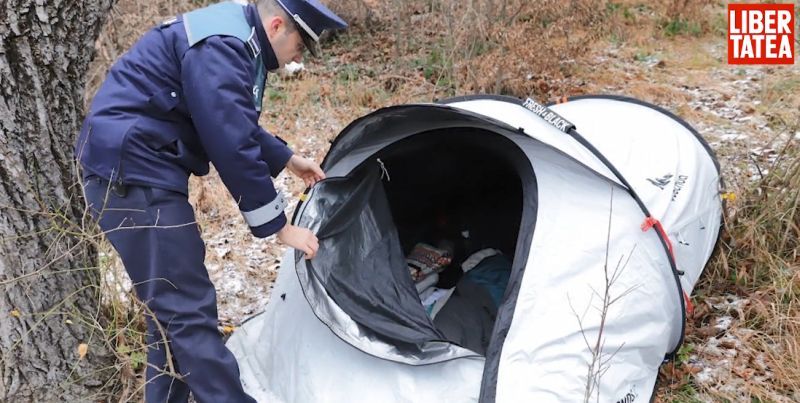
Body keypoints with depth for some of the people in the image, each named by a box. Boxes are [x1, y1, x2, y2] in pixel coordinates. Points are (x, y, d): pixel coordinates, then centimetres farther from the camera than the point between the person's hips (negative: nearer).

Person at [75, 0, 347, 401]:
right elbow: (233, 150, -22)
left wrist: (288, 159, 30)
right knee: (189, 311, -8)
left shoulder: (234, 39, 13)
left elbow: (238, 127, 27)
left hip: (136, 170, 11)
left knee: (172, 307, 16)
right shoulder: (220, 49, -20)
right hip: (132, 174, -11)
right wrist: (281, 226, -14)